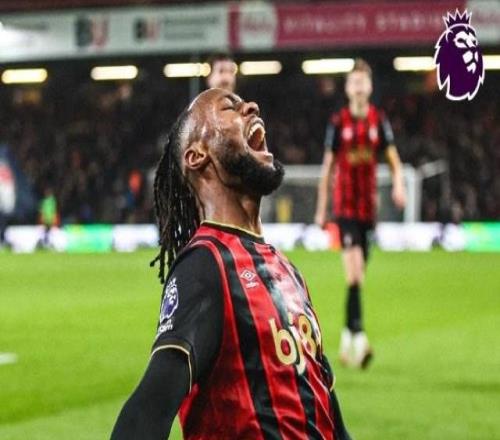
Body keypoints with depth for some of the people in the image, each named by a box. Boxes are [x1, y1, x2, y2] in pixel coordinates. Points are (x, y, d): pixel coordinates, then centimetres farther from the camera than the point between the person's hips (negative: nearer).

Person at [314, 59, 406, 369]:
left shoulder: (379, 120, 5)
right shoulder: (338, 122, -2)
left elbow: (394, 160, 6)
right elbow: (328, 167, 5)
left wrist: (399, 184, -15)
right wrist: (321, 209, 6)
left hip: (369, 205, 3)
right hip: (345, 204, -3)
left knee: (359, 272, 10)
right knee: (354, 270, -17)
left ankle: (348, 337, 23)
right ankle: (358, 334, -23)